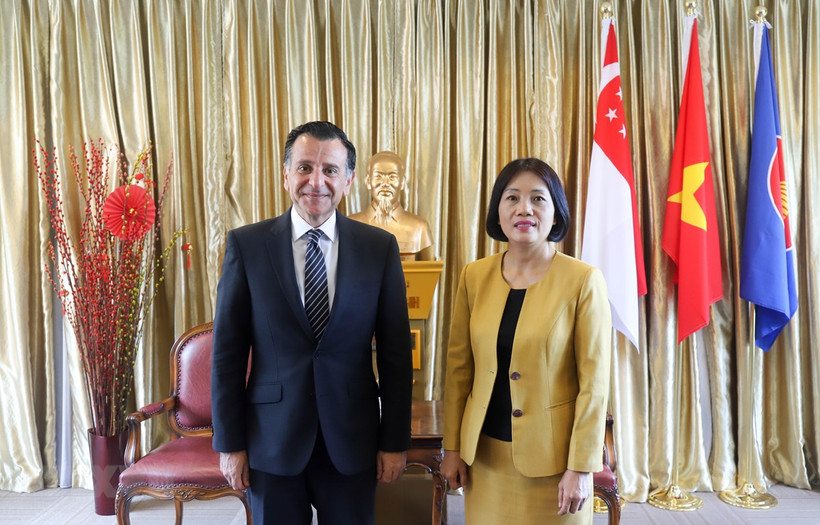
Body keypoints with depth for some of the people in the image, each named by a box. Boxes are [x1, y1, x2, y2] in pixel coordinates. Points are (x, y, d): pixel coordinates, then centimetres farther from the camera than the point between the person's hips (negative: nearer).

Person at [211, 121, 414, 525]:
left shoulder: (380, 247, -4)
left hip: (352, 438, 1)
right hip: (272, 438, 0)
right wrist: (229, 442, -2)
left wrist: (395, 441, -1)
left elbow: (395, 352, -1)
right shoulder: (246, 244, -5)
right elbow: (227, 351, -2)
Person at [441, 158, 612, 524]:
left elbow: (593, 381, -10)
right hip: (485, 453, 3)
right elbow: (459, 367, 3)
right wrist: (452, 447, 5)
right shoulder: (474, 276, -1)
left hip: (552, 455, -3)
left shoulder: (583, 280, -11)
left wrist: (580, 467, -10)